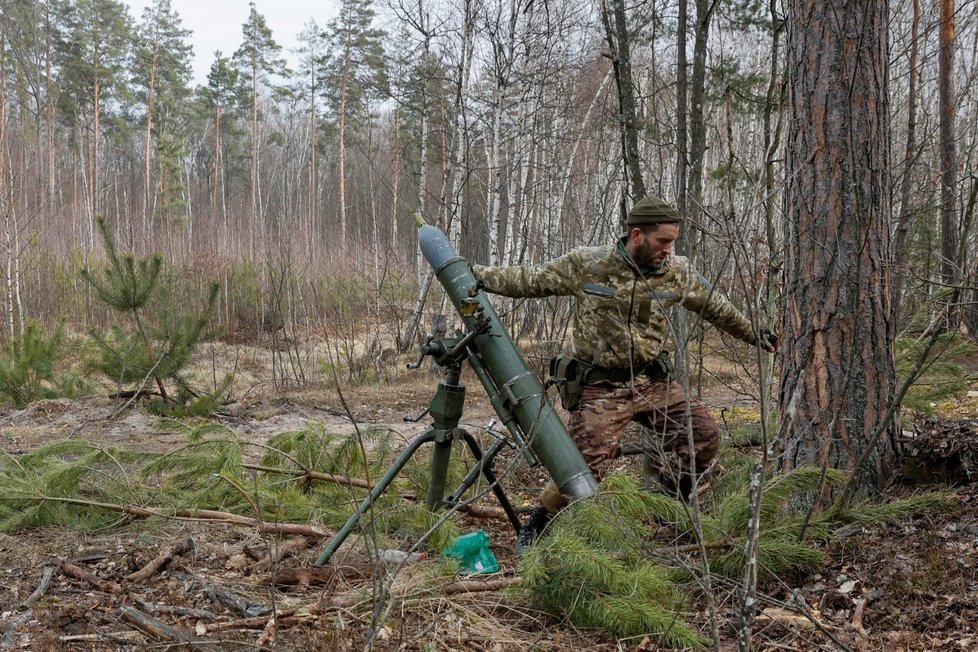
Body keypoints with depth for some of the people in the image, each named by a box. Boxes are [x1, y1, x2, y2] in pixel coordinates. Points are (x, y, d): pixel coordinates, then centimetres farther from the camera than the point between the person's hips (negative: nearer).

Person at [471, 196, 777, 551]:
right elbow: (528, 279, -2)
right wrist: (476, 275, -8)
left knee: (705, 435, -3)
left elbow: (715, 307, 17)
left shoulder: (677, 272, 1)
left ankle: (676, 502, 22)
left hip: (655, 383, 4)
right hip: (601, 388, -4)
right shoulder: (585, 264, -10)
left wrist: (752, 334, 26)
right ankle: (534, 527, 13)